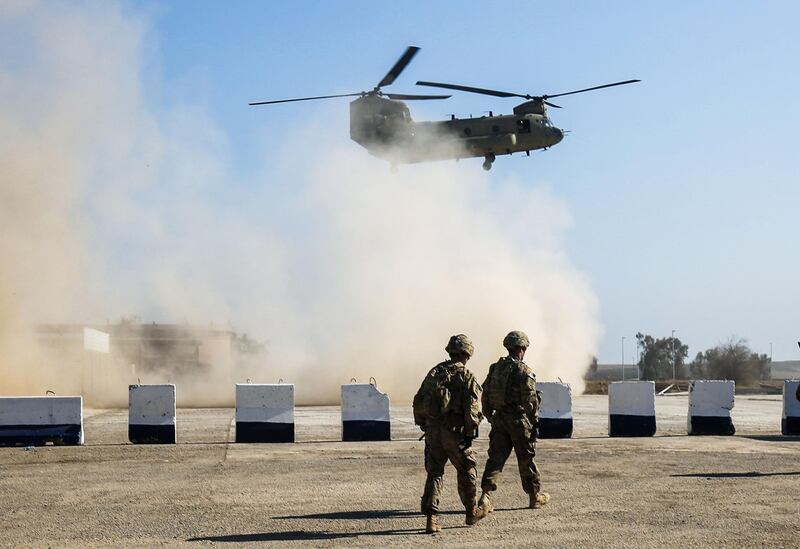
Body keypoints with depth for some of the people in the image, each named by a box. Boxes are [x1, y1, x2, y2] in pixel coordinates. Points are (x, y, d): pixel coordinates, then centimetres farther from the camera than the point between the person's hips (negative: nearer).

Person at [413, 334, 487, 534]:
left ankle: (431, 517, -2)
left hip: (433, 431, 4)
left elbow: (418, 402, 11)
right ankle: (472, 512, 27)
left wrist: (423, 425, 18)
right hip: (455, 432, -4)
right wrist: (470, 433, -10)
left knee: (434, 473, 8)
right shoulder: (466, 377, -6)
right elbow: (472, 408, -15)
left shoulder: (434, 373, 10)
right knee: (467, 471, 15)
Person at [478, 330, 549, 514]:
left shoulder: (495, 368, 6)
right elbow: (530, 400, -15)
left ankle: (485, 495, -9)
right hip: (519, 420, -5)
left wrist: (490, 417, 18)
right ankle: (535, 496, 23)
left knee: (496, 457, 4)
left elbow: (485, 395, 10)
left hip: (499, 418, 5)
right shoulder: (524, 371, -12)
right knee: (526, 459, 9)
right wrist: (535, 422, -5)